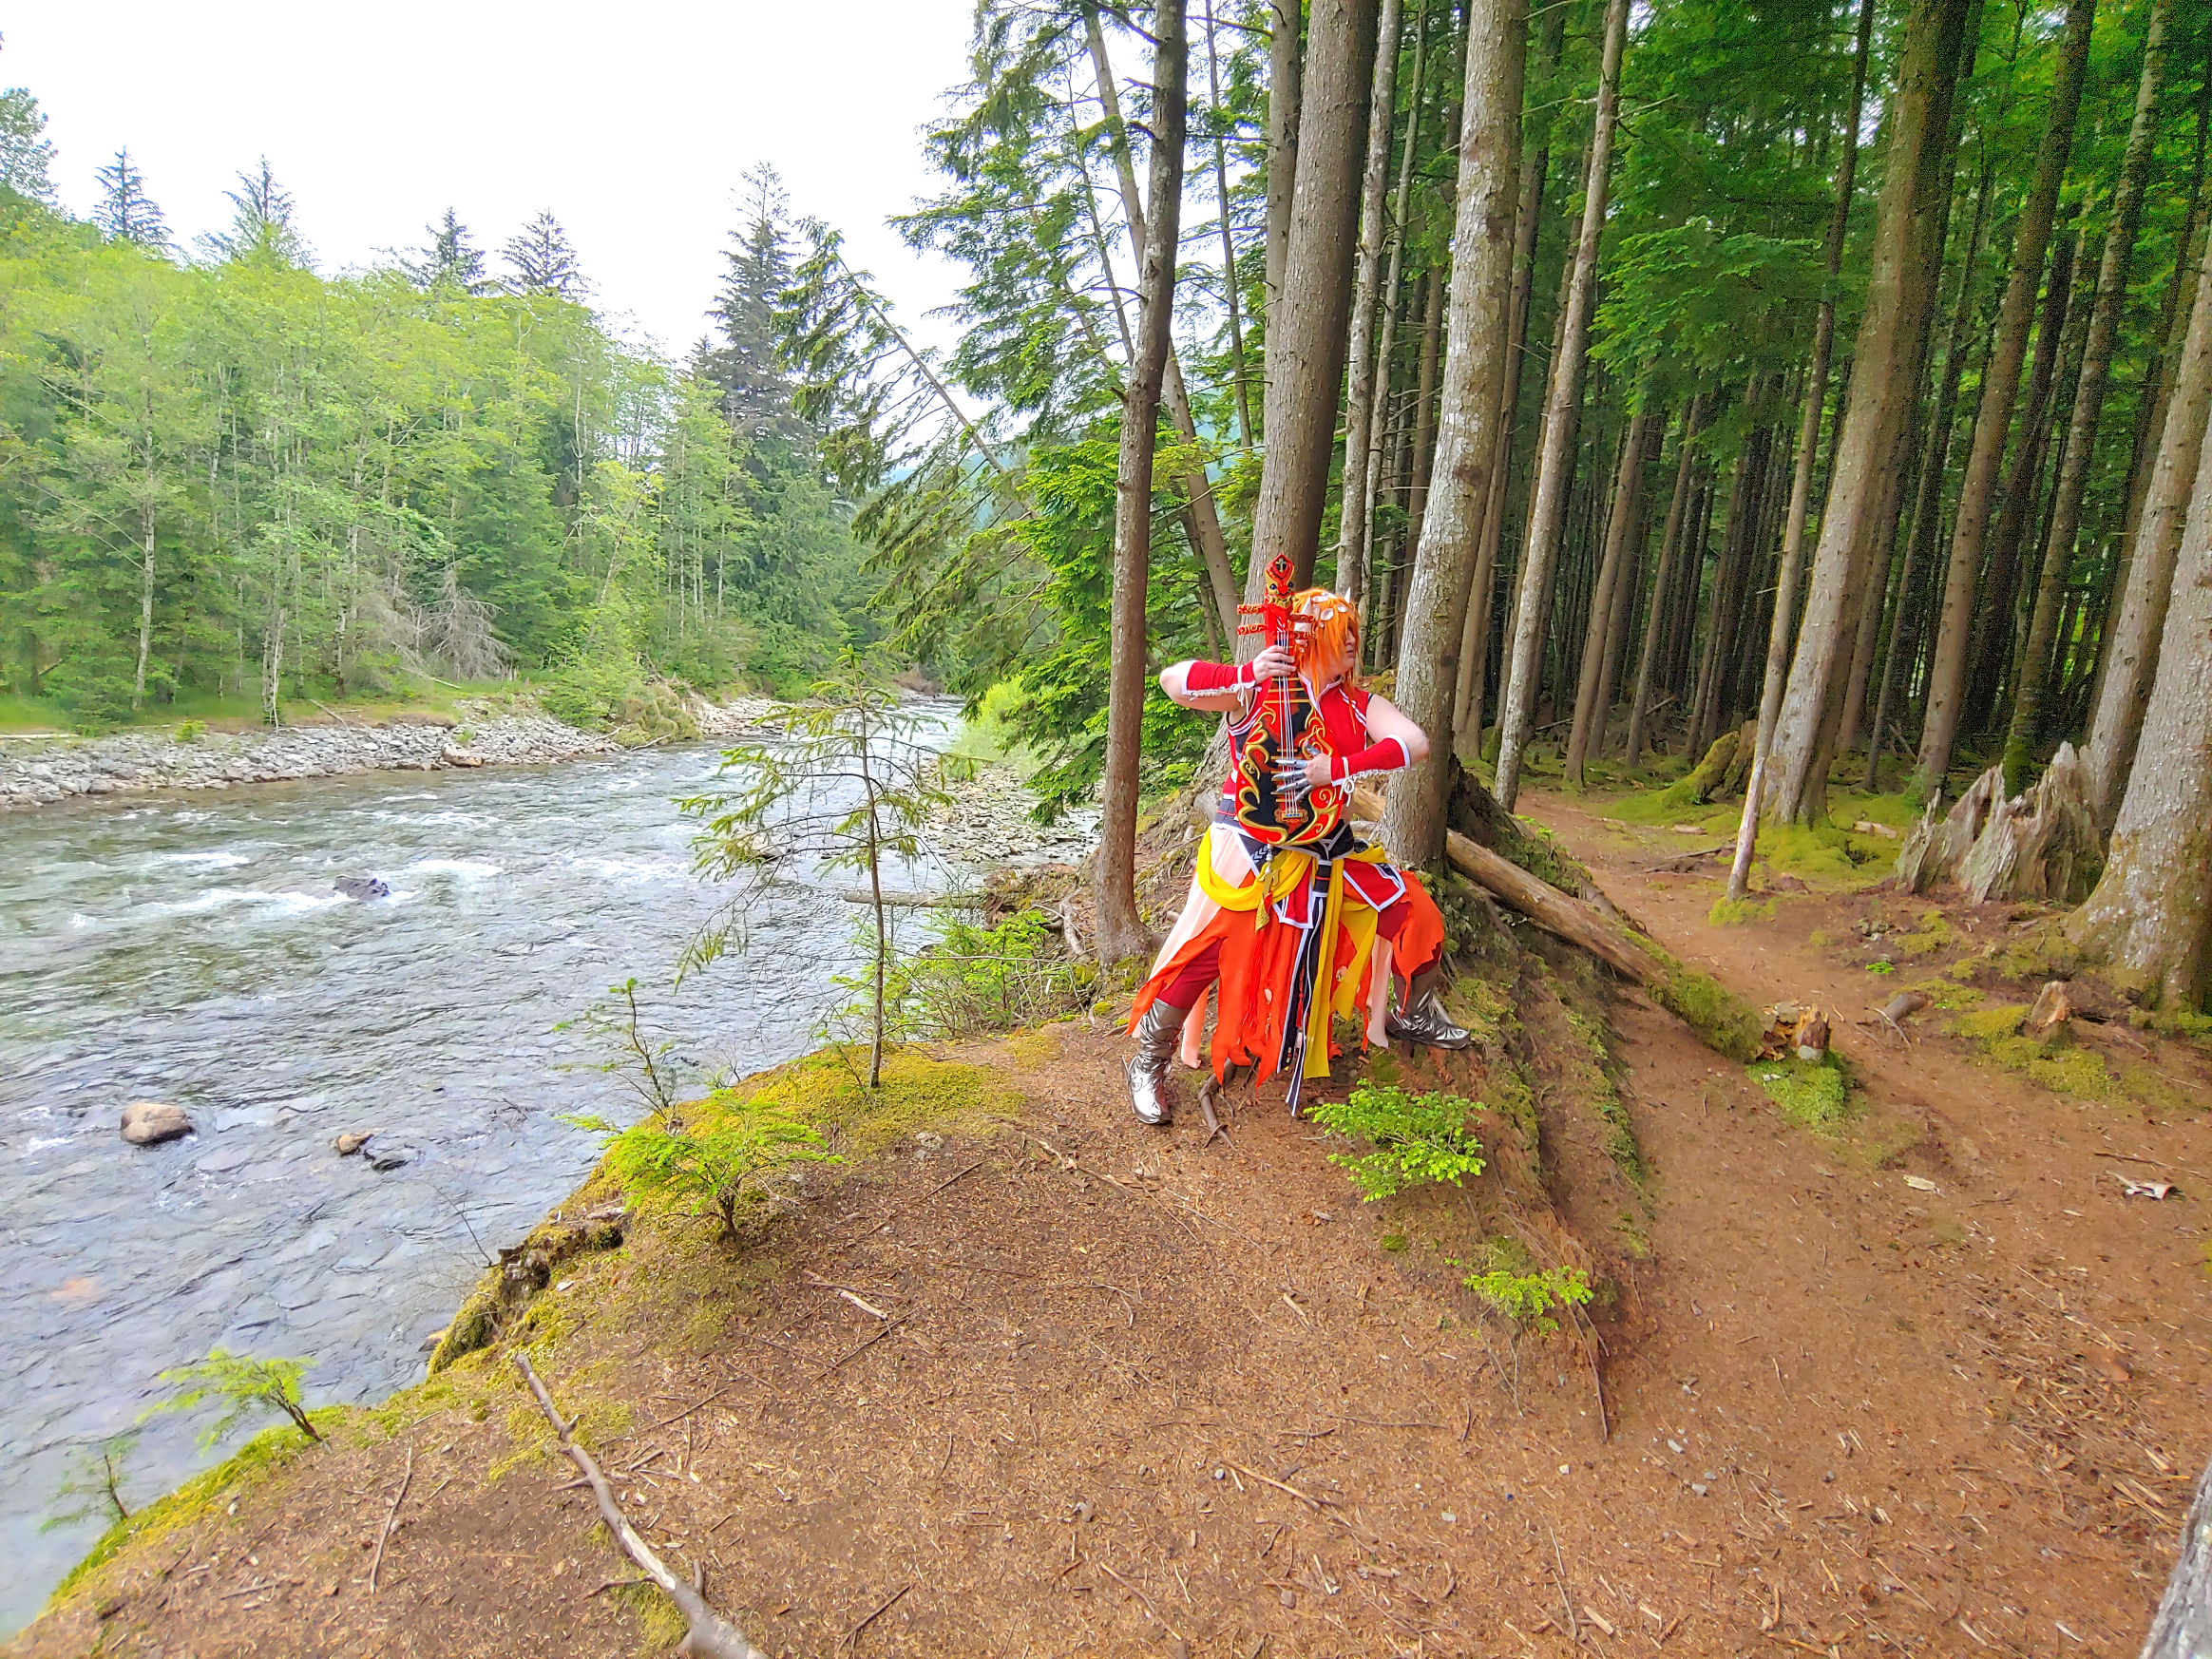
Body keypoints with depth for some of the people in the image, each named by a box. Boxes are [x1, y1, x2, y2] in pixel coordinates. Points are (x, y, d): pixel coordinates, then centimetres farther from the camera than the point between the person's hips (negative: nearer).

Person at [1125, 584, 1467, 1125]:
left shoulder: (1358, 705, 3)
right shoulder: (1256, 690, -9)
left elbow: (1415, 743, -11)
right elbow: (1172, 680, -16)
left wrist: (1340, 768, -23)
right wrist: (1245, 674, -27)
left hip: (1327, 851, 5)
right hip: (1250, 852, -5)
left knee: (1416, 913, 5)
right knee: (1201, 954, -11)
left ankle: (1414, 1017, 32)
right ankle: (1149, 1065, 10)